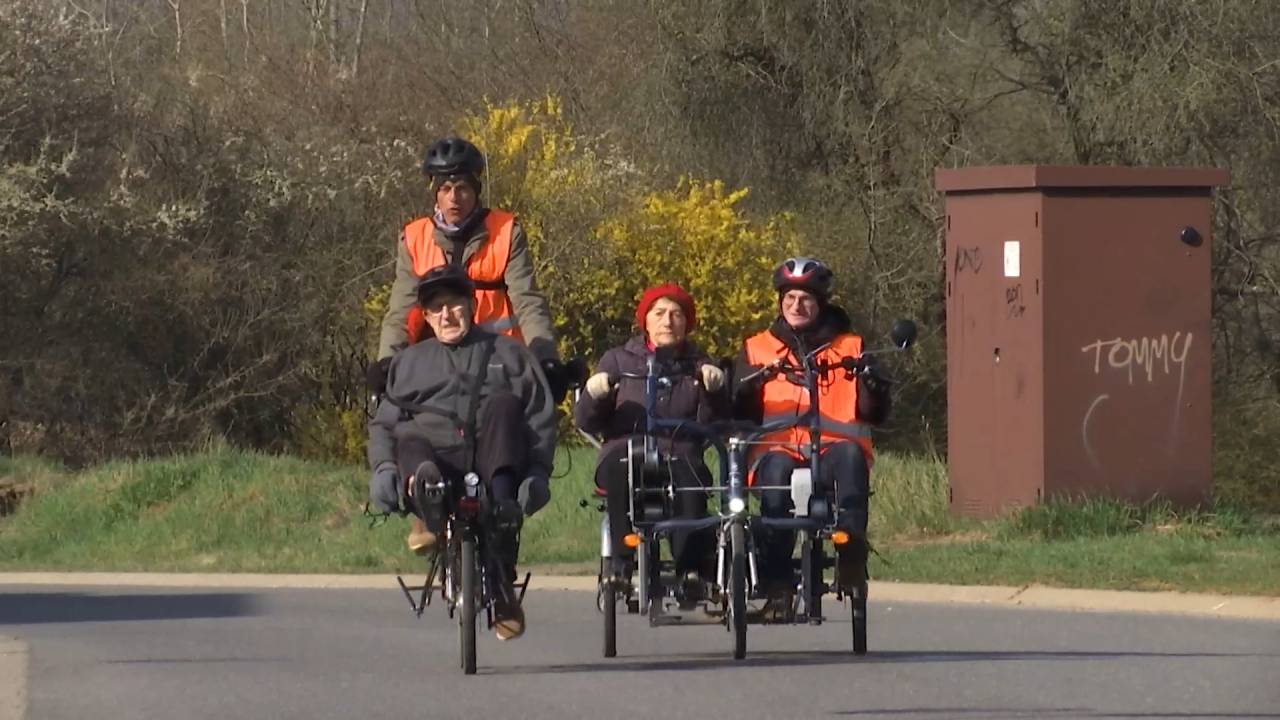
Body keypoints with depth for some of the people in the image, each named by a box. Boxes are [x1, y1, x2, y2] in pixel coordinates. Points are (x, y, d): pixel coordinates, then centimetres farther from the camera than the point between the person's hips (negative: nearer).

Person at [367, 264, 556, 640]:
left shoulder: (508, 354, 23)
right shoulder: (410, 362, 29)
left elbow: (541, 418, 13)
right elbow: (383, 423, 21)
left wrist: (539, 472, -5)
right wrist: (383, 467, -1)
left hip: (491, 462, -1)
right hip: (436, 456, 1)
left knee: (502, 406, -29)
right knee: (410, 441, -33)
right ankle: (428, 510, -67)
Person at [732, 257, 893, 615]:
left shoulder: (849, 348, 16)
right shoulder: (757, 350, 18)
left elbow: (873, 414, 8)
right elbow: (741, 414, 10)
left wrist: (871, 382, -13)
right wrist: (749, 388, -11)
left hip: (833, 451, 0)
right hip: (779, 448, 0)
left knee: (850, 455, -35)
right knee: (777, 470, -35)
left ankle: (851, 551, -41)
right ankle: (776, 583, -38)